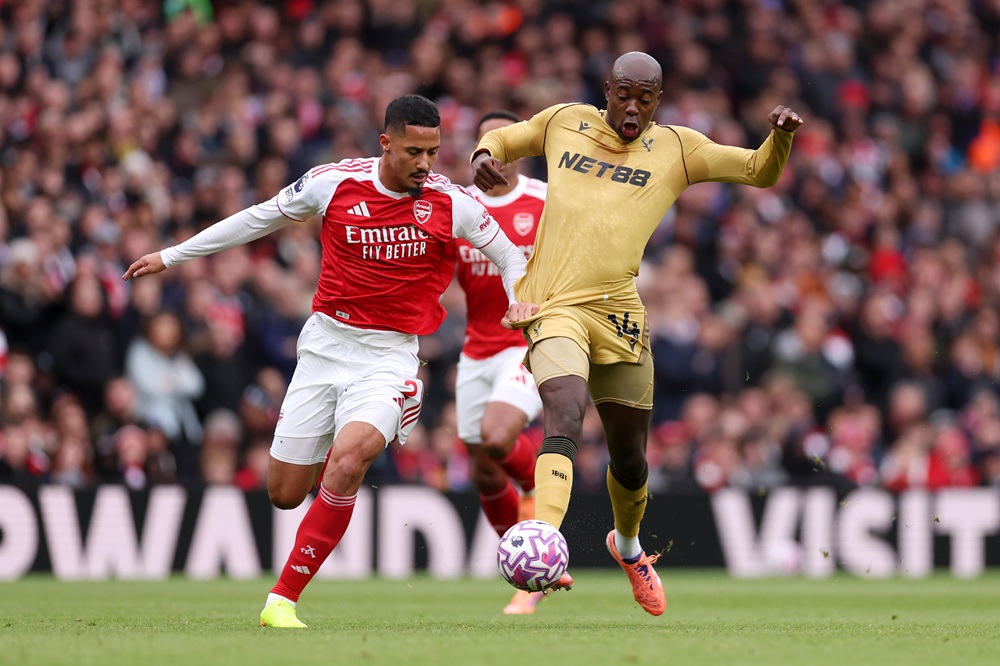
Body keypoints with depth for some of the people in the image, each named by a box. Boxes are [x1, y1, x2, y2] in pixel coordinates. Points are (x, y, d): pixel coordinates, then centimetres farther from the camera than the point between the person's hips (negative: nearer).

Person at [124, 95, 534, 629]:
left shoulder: (452, 203, -7)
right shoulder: (335, 182, -6)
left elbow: (509, 256, 9)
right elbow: (261, 219, 9)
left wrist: (521, 300, -13)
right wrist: (172, 255, 13)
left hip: (389, 356, -2)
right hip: (325, 341, 2)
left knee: (347, 460, -29)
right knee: (284, 494, 5)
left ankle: (282, 600, -19)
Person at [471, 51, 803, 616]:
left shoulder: (675, 148, 10)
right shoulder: (564, 123, 11)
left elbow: (762, 172, 14)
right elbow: (504, 140, 27)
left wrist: (781, 134, -8)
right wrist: (487, 156, 3)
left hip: (619, 313, 2)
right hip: (555, 308, -2)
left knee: (631, 460, 12)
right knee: (565, 417, -29)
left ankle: (628, 546, 44)